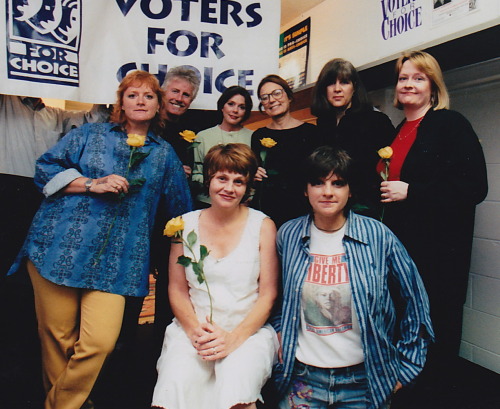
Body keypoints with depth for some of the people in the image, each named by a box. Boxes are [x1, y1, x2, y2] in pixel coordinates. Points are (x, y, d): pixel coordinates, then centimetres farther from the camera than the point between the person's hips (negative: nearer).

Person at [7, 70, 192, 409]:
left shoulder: (165, 154, 14)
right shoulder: (90, 134, 11)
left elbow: (181, 207, 19)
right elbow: (46, 169, 5)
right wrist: (92, 184, -7)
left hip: (115, 262, 1)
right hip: (61, 246, 0)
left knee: (100, 342, -9)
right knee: (57, 338, 4)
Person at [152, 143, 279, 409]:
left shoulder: (263, 226, 1)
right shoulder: (186, 224, 7)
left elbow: (268, 295, -1)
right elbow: (177, 289, 8)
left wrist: (234, 338, -13)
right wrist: (195, 330, -9)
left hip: (249, 331, -1)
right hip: (193, 330, 2)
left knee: (236, 386, -30)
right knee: (175, 385, -25)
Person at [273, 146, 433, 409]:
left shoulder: (377, 235, -9)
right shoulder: (288, 235, -4)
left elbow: (415, 298, 0)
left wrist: (406, 366, 2)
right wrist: (279, 332, 3)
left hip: (363, 378, -1)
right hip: (303, 375, 1)